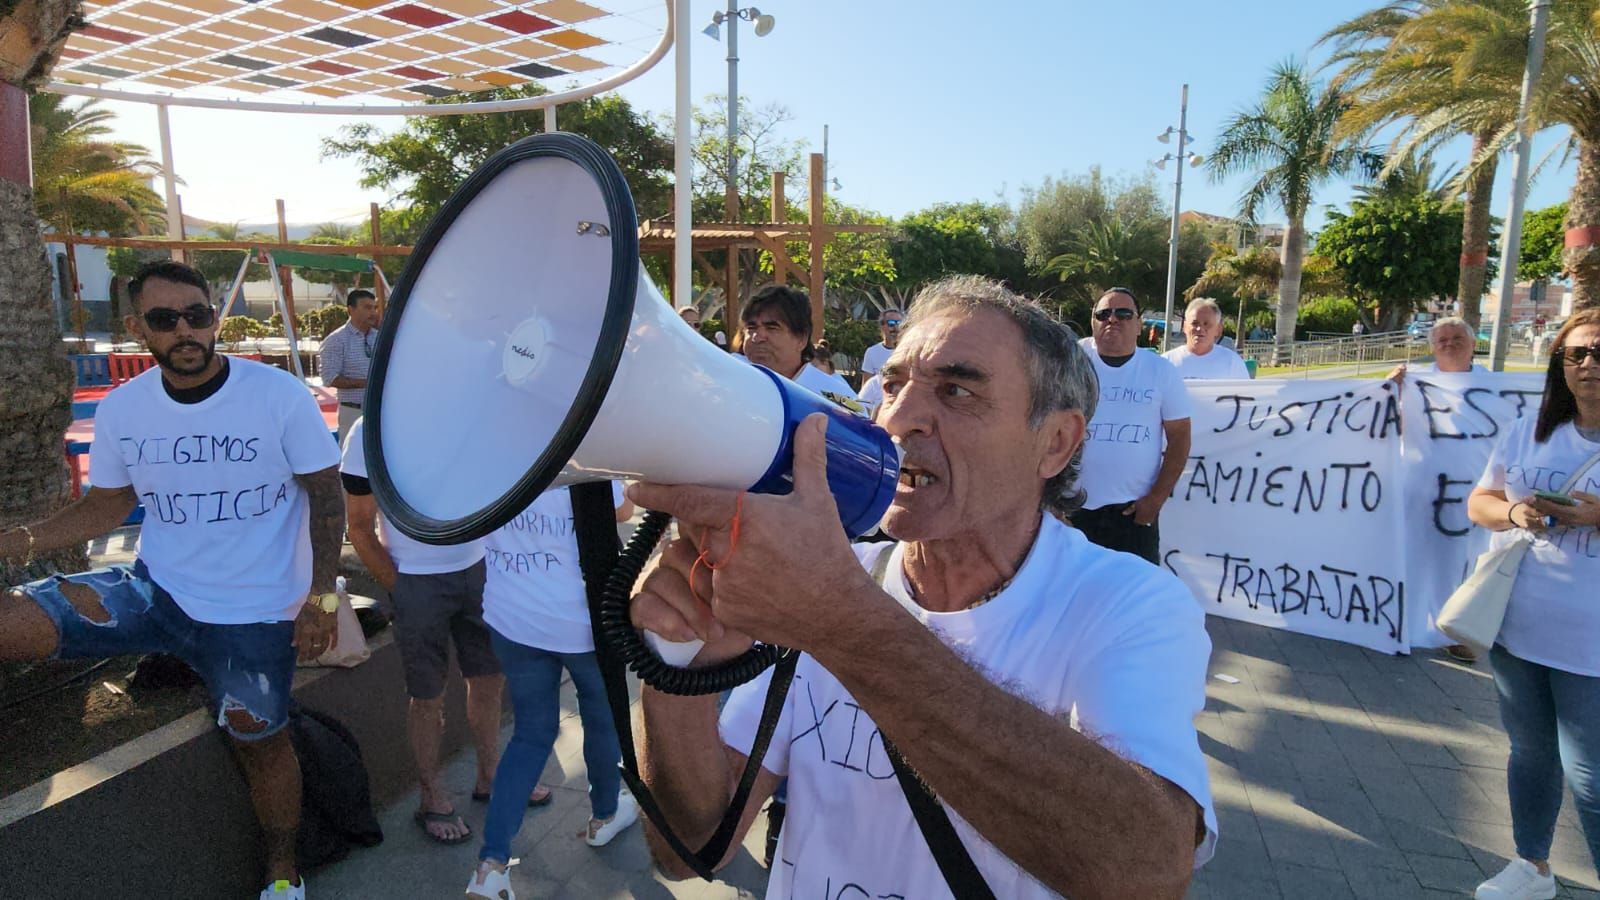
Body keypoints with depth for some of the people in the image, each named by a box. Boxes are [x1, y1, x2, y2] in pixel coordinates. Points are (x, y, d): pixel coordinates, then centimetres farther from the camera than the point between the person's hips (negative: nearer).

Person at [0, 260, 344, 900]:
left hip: (255, 613, -3)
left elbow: (326, 495, -10)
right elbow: (108, 504, 9)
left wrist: (321, 596, -14)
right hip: (154, 590, 3)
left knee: (260, 744, 11)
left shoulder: (280, 395, -15)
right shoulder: (121, 409, -3)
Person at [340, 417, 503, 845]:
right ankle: (432, 799, 27)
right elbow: (360, 528, -7)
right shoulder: (369, 433, -12)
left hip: (477, 566, 4)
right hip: (417, 581, -4)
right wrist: (397, 590, -9)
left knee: (488, 678, 14)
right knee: (428, 696, 7)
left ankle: (489, 776, 35)